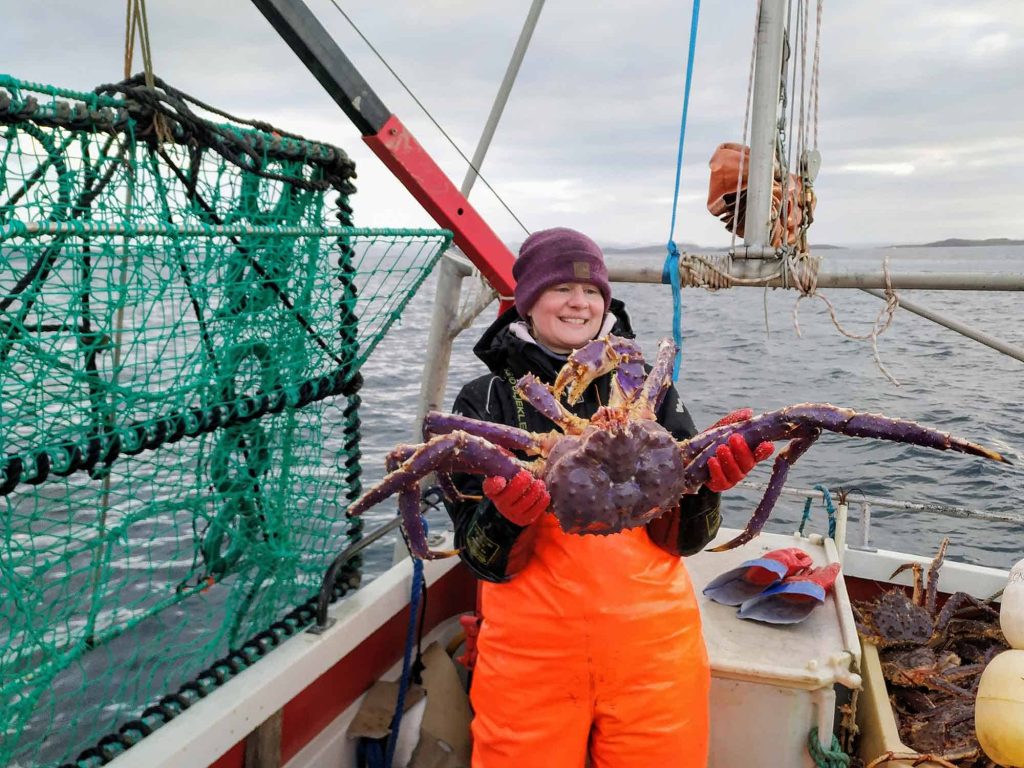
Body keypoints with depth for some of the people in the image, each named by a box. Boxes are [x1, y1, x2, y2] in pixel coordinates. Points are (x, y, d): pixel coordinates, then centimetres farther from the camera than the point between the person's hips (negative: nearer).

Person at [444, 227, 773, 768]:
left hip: (654, 647, 2)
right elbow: (483, 560, -5)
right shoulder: (488, 399, -2)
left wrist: (705, 485, -19)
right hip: (531, 656, -1)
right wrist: (509, 516, -26)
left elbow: (684, 540, 1)